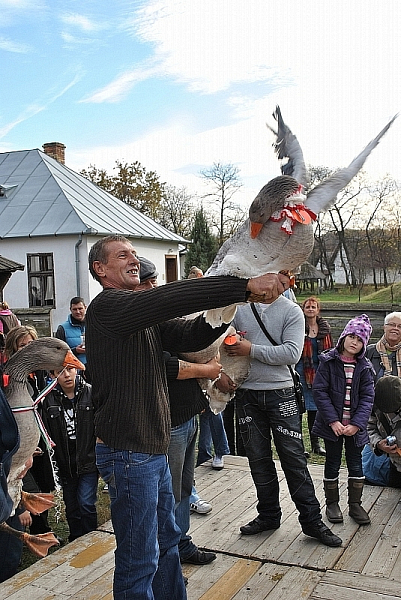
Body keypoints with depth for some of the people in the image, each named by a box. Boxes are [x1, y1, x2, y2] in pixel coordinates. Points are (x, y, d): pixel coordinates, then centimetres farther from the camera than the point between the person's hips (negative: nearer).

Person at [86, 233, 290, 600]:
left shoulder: (146, 318, 13)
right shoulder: (108, 306, -16)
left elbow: (190, 335, 1)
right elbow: (171, 298, -32)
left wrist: (236, 301, -16)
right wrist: (245, 286, -35)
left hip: (153, 450, 10)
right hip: (128, 452, -10)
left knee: (166, 541, 23)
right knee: (139, 562, 3)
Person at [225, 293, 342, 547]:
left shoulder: (292, 311, -4)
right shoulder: (239, 308, 4)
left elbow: (292, 353, -15)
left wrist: (251, 350, -17)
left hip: (281, 394, -2)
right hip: (247, 394, 3)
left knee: (294, 459, 3)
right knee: (258, 459, 12)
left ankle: (312, 520, 16)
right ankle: (268, 515, 29)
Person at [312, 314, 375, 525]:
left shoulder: (364, 367, 0)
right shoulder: (328, 361, -7)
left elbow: (367, 397, -4)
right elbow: (319, 391, -11)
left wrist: (356, 424, -16)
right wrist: (333, 421, -18)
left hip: (355, 426, 2)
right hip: (332, 424, -2)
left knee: (355, 464, 11)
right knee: (333, 463, 10)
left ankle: (355, 504, 26)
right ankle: (331, 503, 25)